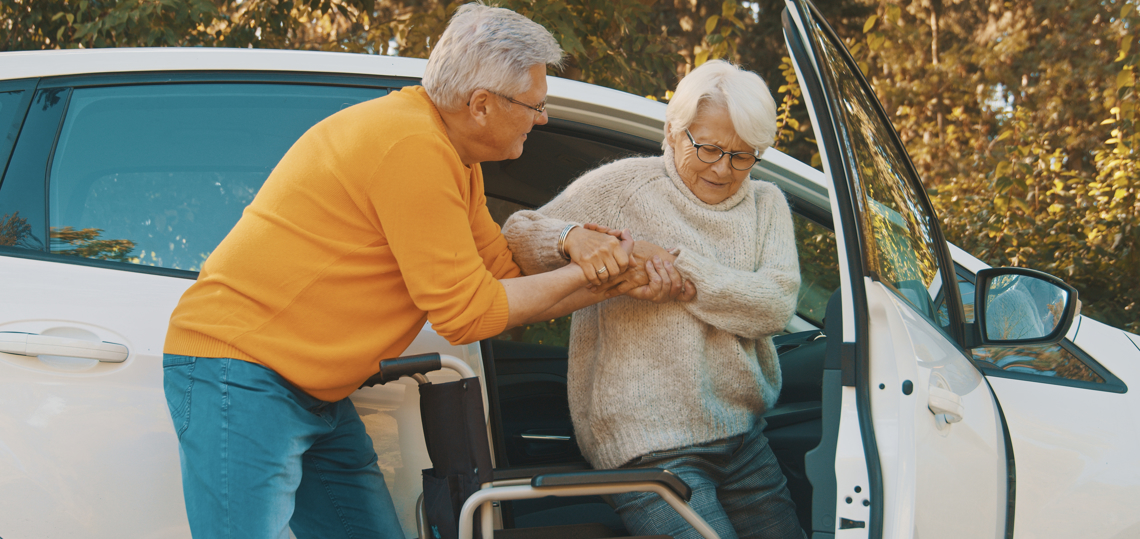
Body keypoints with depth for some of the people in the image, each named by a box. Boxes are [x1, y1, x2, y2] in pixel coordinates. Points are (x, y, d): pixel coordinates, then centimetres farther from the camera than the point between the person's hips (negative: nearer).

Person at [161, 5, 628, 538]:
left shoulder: (455, 160, 11)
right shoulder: (413, 146, -22)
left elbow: (506, 280, 16)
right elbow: (466, 311, -18)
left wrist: (621, 277, 8)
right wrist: (581, 275, -6)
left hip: (318, 394, 10)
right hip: (238, 375, -10)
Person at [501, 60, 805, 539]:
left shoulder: (764, 204, 11)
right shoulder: (624, 187, -1)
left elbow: (776, 303, -7)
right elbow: (517, 235, -4)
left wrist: (680, 270, -20)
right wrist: (571, 237, -27)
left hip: (743, 435, 6)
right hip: (649, 446, -5)